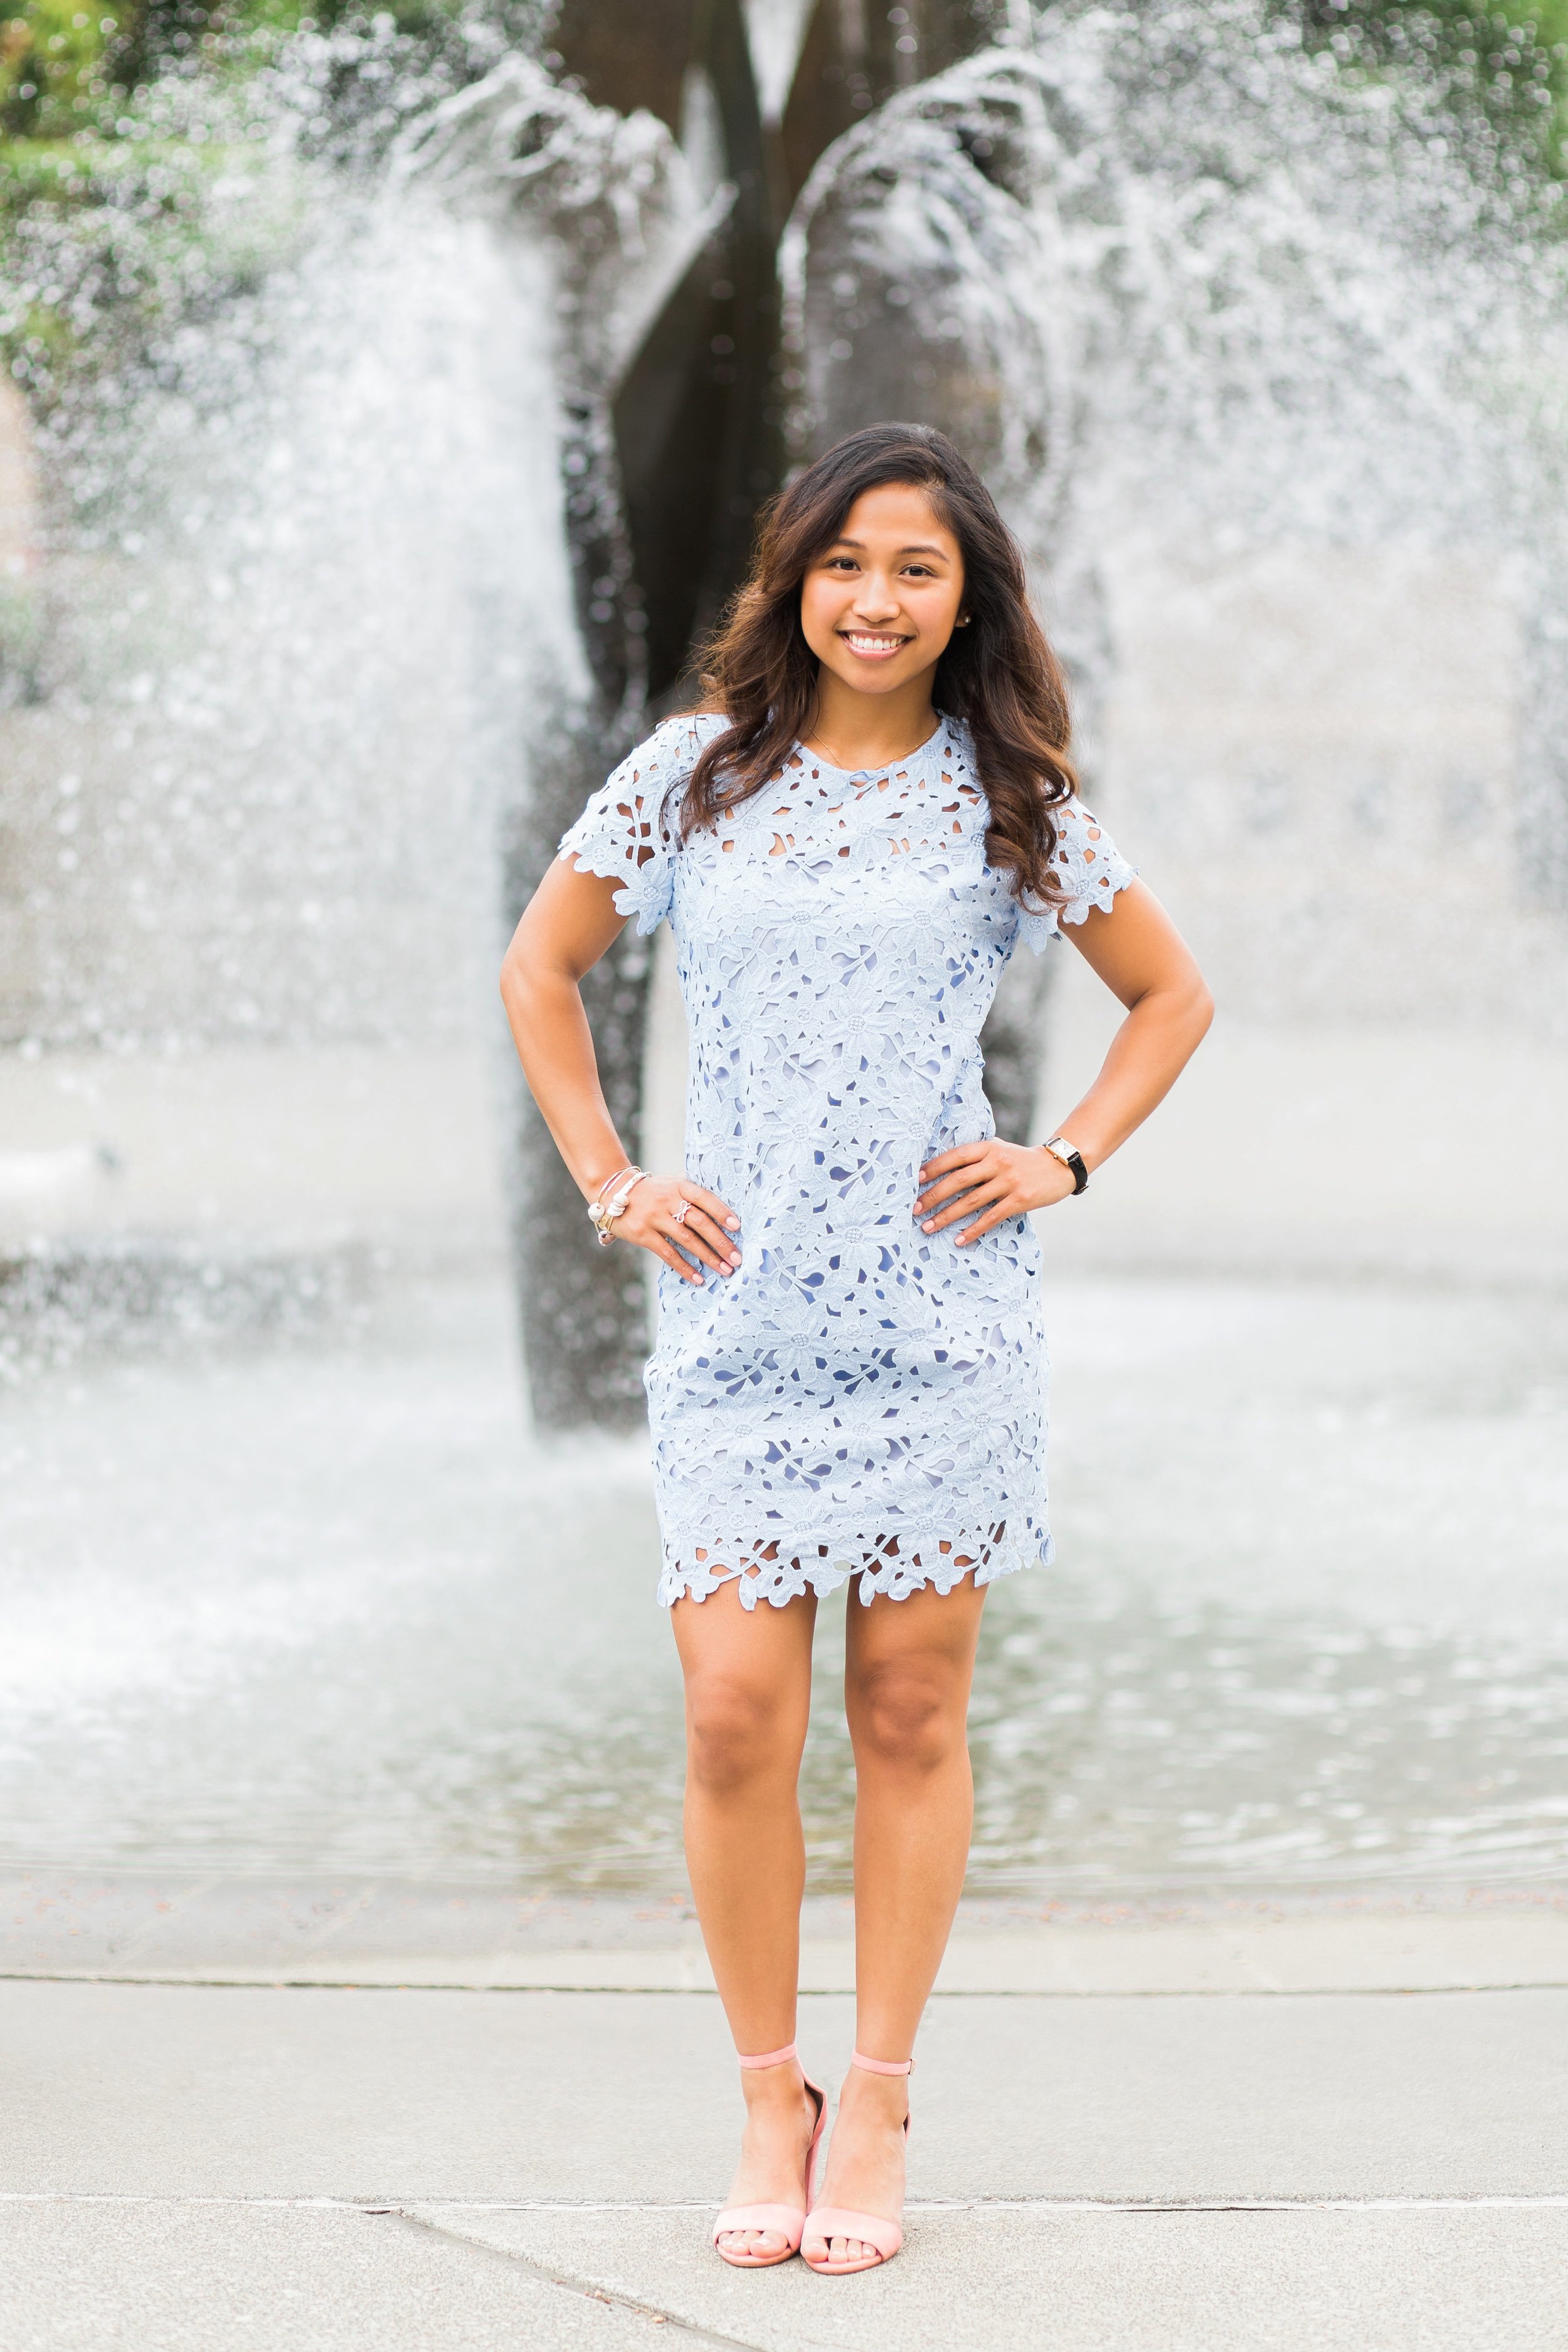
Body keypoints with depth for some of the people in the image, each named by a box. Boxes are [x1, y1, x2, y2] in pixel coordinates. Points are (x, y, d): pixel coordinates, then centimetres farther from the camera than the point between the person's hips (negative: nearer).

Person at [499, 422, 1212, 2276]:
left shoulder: (1008, 799, 5)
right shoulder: (699, 772, 5)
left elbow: (1170, 992, 17)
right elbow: (539, 969, 15)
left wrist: (1066, 1161, 5)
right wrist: (606, 1183, 6)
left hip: (940, 1312, 0)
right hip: (739, 1309, 0)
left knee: (911, 1709, 3)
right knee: (736, 1710, -7)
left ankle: (875, 2108, 14)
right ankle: (768, 2102, 8)